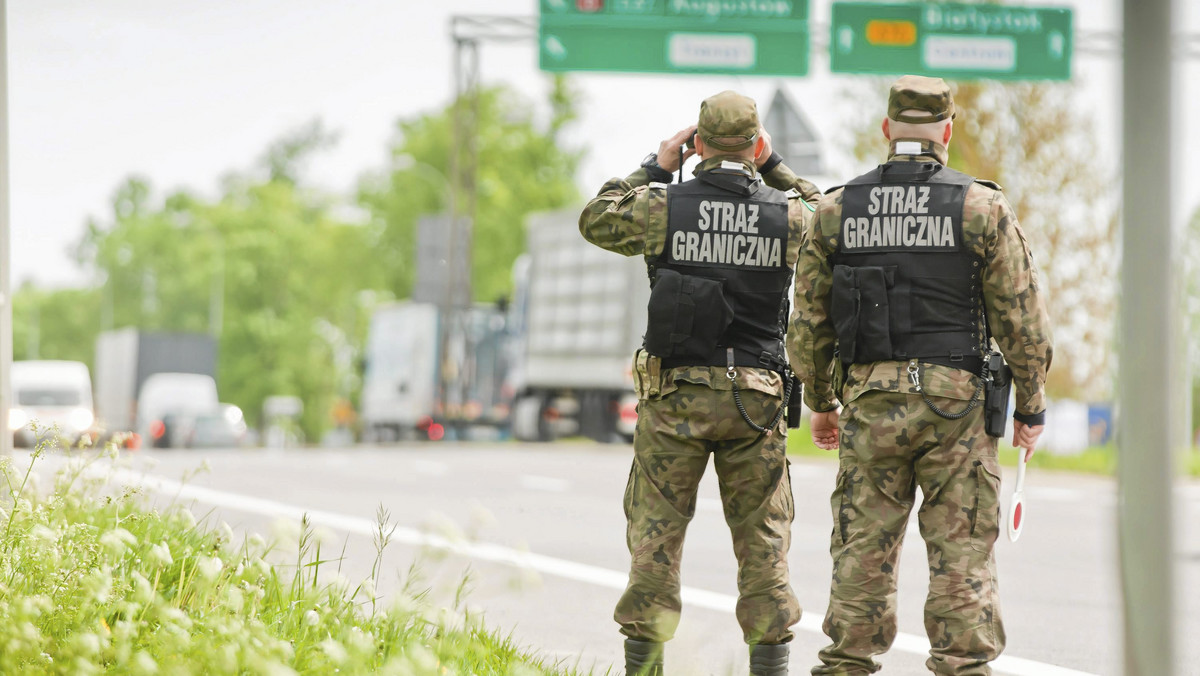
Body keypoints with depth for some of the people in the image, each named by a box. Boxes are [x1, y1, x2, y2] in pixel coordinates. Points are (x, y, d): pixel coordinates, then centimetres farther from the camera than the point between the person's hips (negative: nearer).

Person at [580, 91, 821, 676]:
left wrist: (654, 167, 15)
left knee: (656, 531, 5)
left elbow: (595, 220, 11)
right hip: (756, 396, 1)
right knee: (762, 538, 8)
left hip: (675, 394, -1)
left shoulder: (663, 206, -7)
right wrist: (774, 167, 19)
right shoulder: (787, 214, -3)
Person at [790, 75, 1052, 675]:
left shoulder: (836, 210, 5)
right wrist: (1031, 405, 8)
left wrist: (819, 401, 20)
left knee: (862, 549, 7)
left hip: (868, 400, 2)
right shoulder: (983, 208, -3)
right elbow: (1021, 317, -2)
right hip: (955, 400, -2)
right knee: (961, 554, 2)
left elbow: (809, 317, 9)